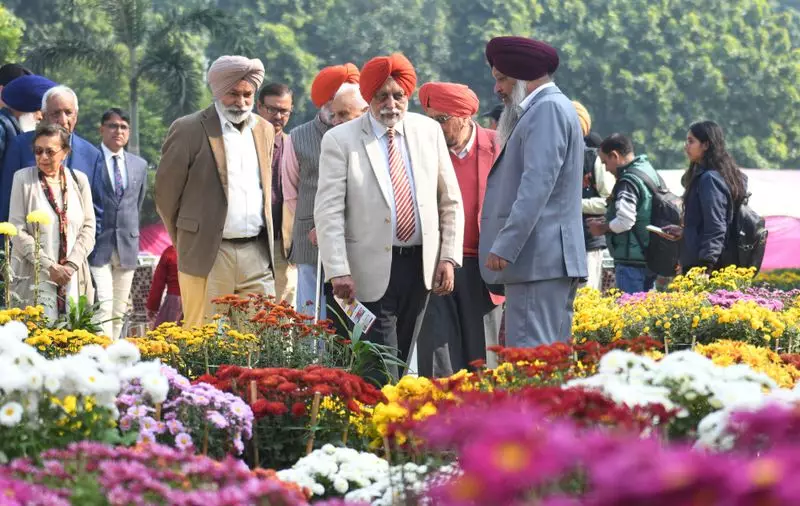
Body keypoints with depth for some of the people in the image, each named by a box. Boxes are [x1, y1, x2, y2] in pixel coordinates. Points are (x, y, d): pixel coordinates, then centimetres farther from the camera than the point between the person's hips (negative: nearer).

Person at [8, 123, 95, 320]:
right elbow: (17, 231, -3)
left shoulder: (79, 180, 10)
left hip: (73, 279, 3)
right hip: (34, 279, -2)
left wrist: (72, 265, -7)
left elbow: (88, 227, 8)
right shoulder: (23, 179, 2)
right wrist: (49, 267, -10)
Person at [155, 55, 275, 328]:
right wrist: (186, 241, 9)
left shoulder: (265, 130, 14)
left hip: (257, 254, 5)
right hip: (209, 255, -5)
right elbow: (165, 192, 1)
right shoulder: (189, 130, -5)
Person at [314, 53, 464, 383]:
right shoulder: (341, 140, -5)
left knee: (400, 362, 13)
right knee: (380, 370, -9)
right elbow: (328, 212, -9)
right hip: (372, 271, -4)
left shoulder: (429, 131, 6)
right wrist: (338, 271, -17)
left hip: (421, 266, 4)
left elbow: (451, 201, 11)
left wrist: (449, 257, 3)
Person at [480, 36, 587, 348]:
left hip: (539, 258, -11)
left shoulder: (549, 109, -9)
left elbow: (537, 185, -19)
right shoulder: (546, 109, 23)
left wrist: (505, 247, -22)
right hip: (555, 260, 11)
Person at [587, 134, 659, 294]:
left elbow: (625, 221, -24)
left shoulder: (628, 181, -16)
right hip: (648, 259, 9)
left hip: (631, 262, -9)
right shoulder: (649, 171, 13)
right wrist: (607, 220, 13)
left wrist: (602, 228, -6)